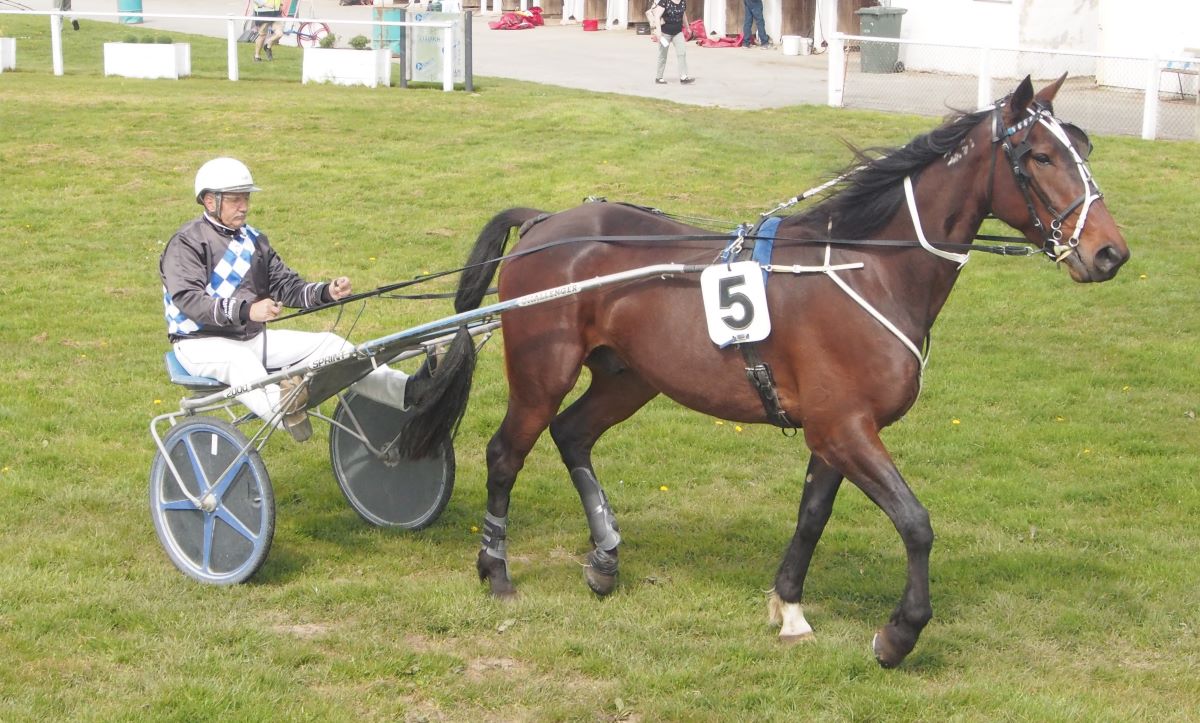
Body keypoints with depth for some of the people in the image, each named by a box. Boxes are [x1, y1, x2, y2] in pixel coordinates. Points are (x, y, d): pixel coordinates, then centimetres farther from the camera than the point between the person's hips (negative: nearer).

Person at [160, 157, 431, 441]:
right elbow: (189, 299, -24)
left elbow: (286, 286, 11)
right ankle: (282, 409, -71)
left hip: (252, 337, 7)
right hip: (202, 343, -7)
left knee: (328, 344, -9)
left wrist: (326, 292, -10)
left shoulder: (254, 240, 16)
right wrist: (246, 310, -39)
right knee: (240, 361, -40)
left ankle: (407, 389, -24)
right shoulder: (186, 243, -8)